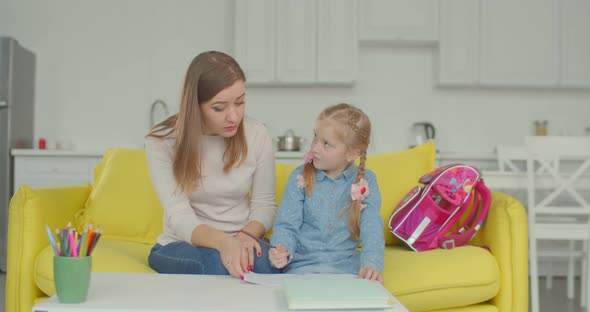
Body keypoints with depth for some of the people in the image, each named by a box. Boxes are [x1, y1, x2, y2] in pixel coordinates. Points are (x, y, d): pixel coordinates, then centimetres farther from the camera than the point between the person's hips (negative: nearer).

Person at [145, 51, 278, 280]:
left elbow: (264, 203, 2)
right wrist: (223, 242, -41)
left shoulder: (257, 135, -5)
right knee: (217, 262, -36)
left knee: (261, 260, -32)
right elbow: (180, 216, -21)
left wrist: (246, 235, -22)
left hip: (240, 243, 3)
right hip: (181, 246, -2)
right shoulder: (161, 142, -12)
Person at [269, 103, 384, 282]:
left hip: (346, 264, 1)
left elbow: (371, 227, -8)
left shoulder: (366, 181, 0)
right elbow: (287, 225, -3)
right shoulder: (299, 178, -1)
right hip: (302, 263, -1)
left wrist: (371, 263, -26)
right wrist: (282, 251, -25)